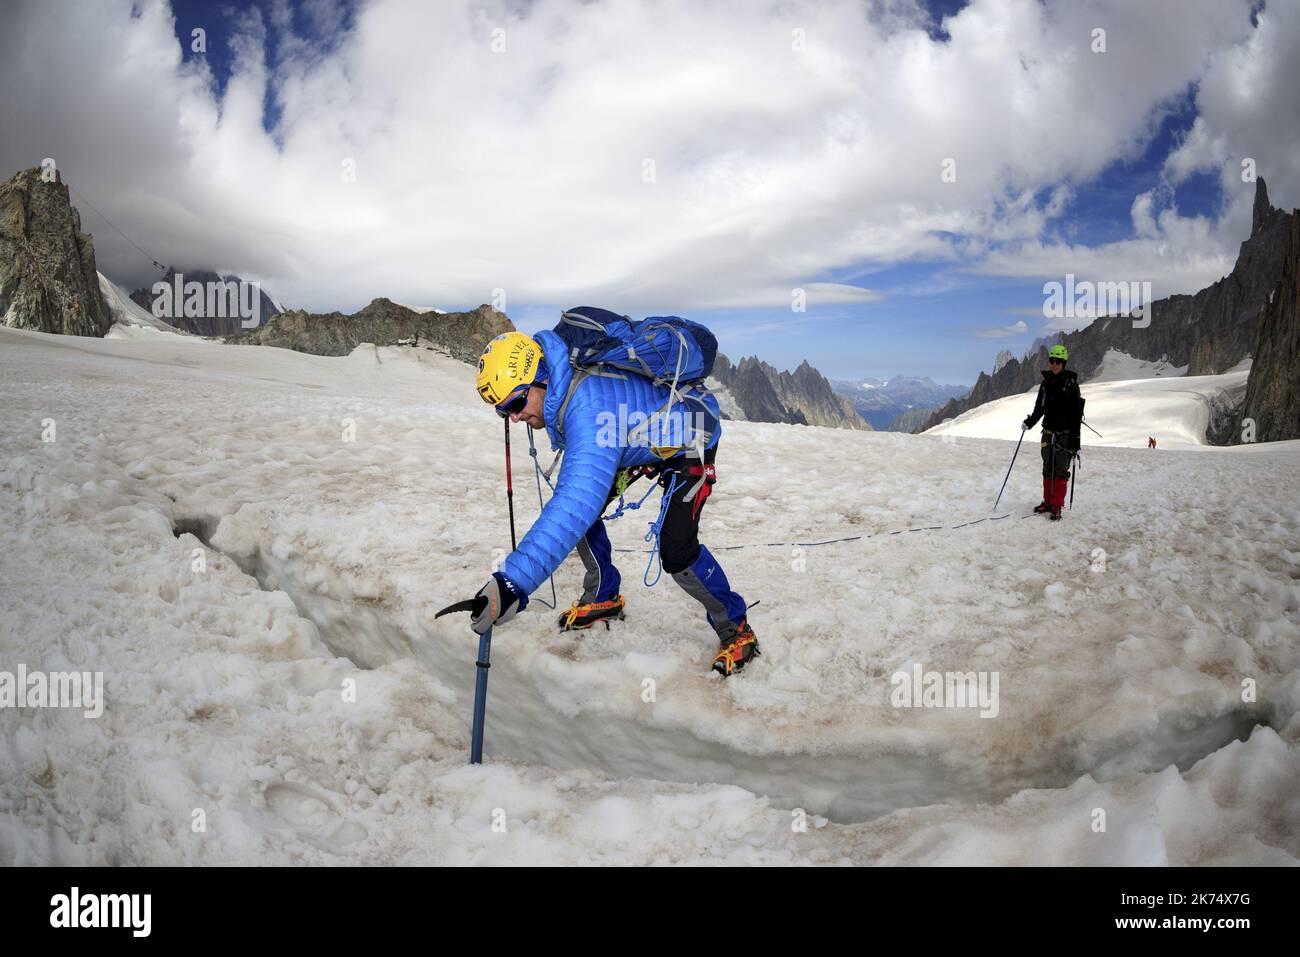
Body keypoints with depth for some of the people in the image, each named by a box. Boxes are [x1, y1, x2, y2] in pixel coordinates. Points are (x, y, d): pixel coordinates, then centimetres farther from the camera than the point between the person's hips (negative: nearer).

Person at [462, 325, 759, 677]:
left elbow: (574, 506, -55)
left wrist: (512, 582, -60)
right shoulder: (558, 380, -18)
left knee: (677, 554, -19)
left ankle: (736, 629, 5)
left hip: (689, 443, -9)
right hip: (639, 437, 9)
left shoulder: (589, 414, -44)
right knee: (579, 504, 1)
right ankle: (603, 598, 22)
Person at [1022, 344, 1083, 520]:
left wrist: (1075, 440, -14)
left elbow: (1076, 413, -11)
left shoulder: (1070, 383, -10)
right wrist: (1029, 423, 0)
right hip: (1048, 433, 5)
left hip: (1065, 433, -5)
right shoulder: (1046, 383, 7)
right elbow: (1039, 408, 16)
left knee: (1061, 470, -3)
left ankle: (1057, 506, 0)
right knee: (1048, 469, 11)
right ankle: (1048, 501, 20)